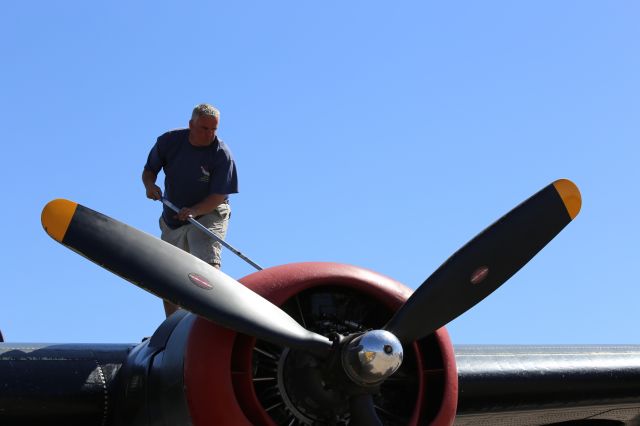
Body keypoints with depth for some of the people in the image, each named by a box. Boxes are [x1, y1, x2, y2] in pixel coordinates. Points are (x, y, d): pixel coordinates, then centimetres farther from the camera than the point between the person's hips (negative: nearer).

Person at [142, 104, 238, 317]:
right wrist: (150, 185, -19)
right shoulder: (169, 141, -9)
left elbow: (218, 197, -20)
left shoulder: (222, 155, -19)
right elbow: (149, 170, 4)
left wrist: (194, 211, -36)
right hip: (172, 218, 4)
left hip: (209, 215, -4)